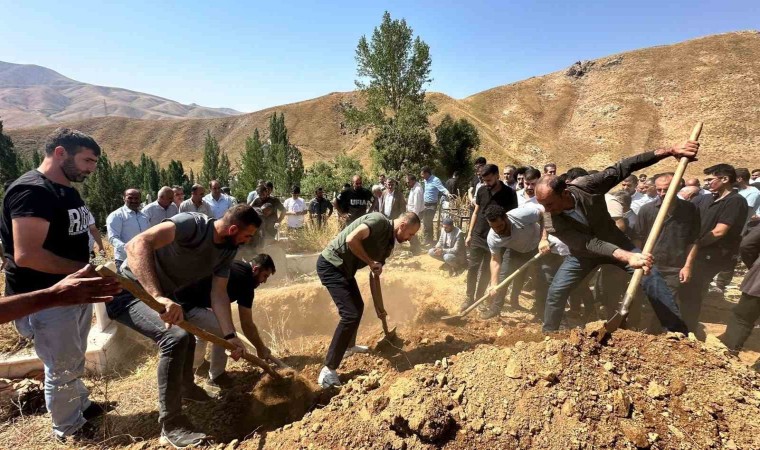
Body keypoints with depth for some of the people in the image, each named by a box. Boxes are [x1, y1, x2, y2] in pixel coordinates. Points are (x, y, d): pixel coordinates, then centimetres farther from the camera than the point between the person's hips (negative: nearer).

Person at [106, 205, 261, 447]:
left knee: (186, 337, 23)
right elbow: (137, 244, -45)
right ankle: (171, 424, -11)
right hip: (130, 291, -9)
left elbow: (219, 295, -6)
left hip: (164, 296, 9)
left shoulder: (228, 250, -7)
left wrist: (230, 336, -16)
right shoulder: (192, 223, -33)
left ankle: (186, 387, 53)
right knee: (175, 337, -27)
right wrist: (158, 297, -55)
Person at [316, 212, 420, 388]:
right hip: (330, 264, -10)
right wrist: (371, 262, -18)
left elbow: (375, 275, 17)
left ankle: (349, 345, 47)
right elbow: (351, 240, -30)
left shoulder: (388, 244, 10)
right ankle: (328, 369, -7)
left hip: (344, 268, 10)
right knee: (350, 314, -14)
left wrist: (379, 306, 17)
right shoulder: (379, 221, -16)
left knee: (358, 307, 24)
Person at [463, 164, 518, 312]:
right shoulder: (482, 191, 1)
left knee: (486, 271, 8)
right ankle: (469, 297, 14)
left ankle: (479, 298, 22)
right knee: (472, 268, 3)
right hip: (477, 236, 3)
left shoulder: (509, 194, -9)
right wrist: (469, 234, 6)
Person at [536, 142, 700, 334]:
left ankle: (678, 331, 4)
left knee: (651, 276, -11)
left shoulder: (586, 186, -30)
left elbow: (623, 168, -22)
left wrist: (669, 151, -29)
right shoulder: (553, 224, -33)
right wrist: (627, 257, -53)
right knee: (556, 291, -8)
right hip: (584, 254, -1)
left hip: (616, 242, 2)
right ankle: (548, 334, 13)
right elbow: (590, 244, -38)